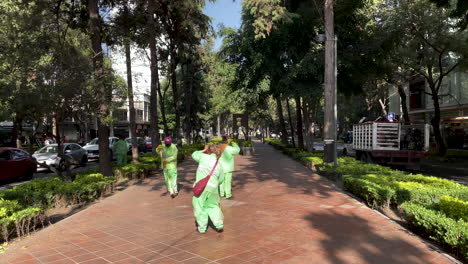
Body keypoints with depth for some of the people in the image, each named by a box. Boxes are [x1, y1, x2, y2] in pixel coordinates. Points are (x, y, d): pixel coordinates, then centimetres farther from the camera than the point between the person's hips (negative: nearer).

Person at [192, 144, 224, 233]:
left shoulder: (204, 157, 0)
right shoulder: (219, 166, 11)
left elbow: (194, 155, 17)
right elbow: (221, 179, 15)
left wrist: (203, 151, 28)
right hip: (213, 188, 4)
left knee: (199, 206, 10)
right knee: (213, 206, 21)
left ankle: (202, 228, 17)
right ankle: (219, 224, 19)